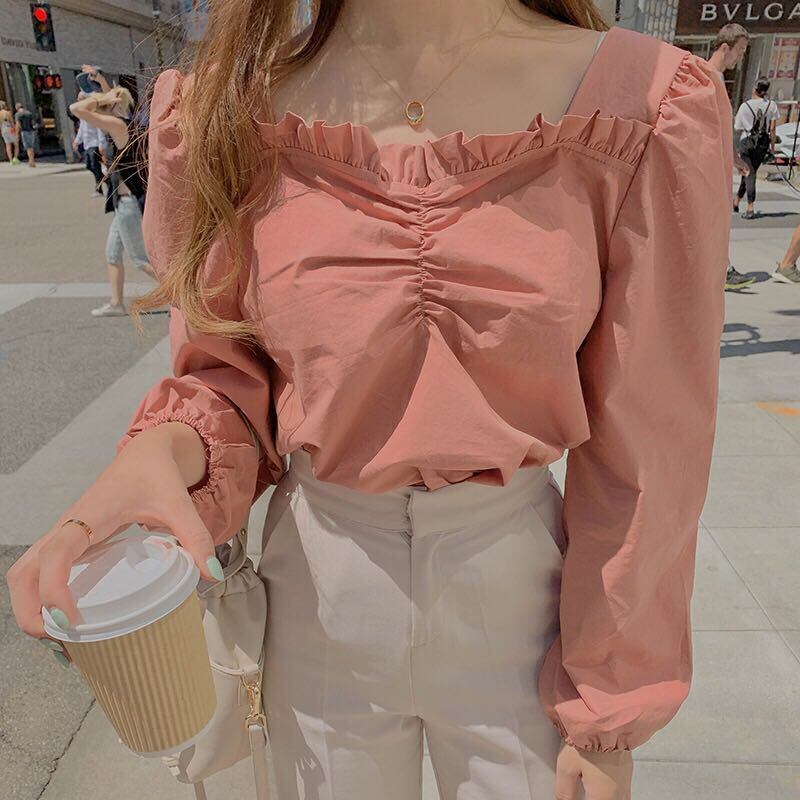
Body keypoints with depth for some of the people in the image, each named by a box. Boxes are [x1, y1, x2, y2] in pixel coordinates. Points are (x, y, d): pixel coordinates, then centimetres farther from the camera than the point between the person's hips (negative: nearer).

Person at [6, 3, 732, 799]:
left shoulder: (650, 106, -13)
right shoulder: (228, 110, -8)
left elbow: (644, 449, -9)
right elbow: (229, 377, 2)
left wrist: (608, 716, -1)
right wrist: (165, 451, -22)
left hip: (518, 591, -1)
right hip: (318, 592, 2)